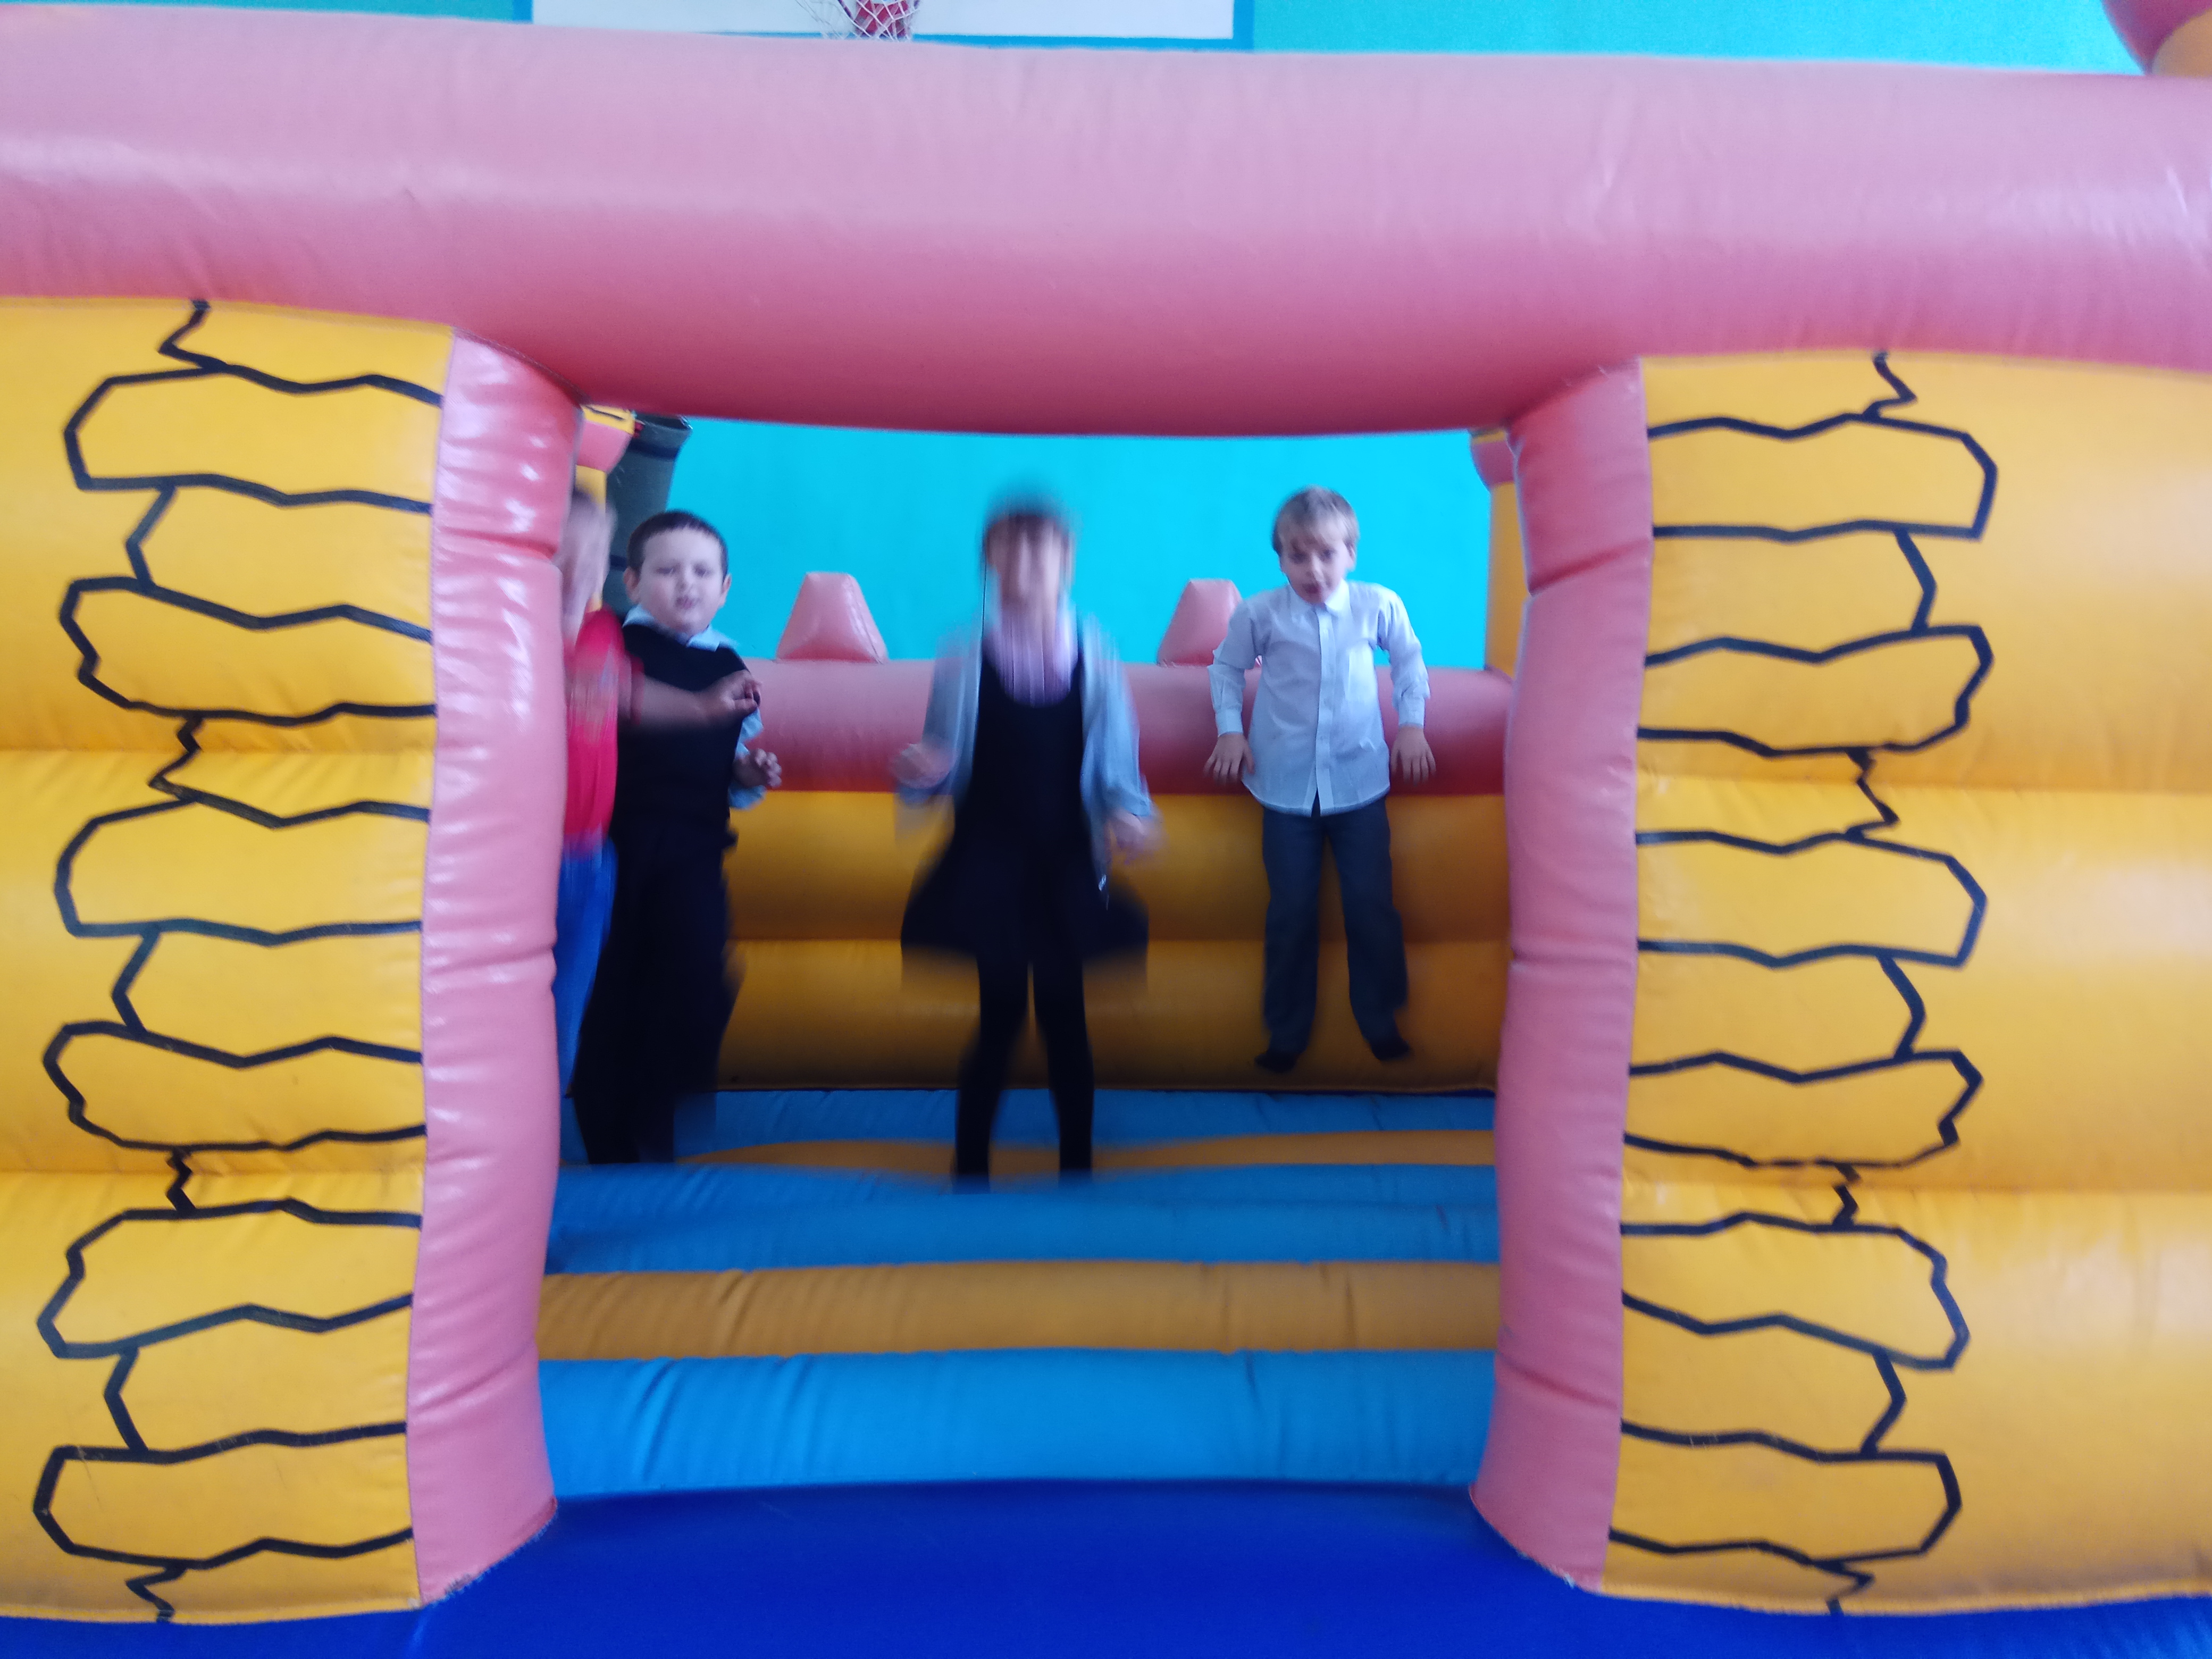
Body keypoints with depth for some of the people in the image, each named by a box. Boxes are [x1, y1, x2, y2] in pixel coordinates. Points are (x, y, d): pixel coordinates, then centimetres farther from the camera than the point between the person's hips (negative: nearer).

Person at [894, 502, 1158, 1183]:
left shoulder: (1094, 655, 0)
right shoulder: (966, 657, -2)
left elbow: (1116, 759, 3)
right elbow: (943, 760, 3)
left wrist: (1130, 814, -14)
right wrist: (921, 775, -19)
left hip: (1066, 862, 1)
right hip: (989, 863, -1)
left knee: (1064, 1011, 6)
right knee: (1002, 1010, 0)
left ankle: (1077, 1160, 23)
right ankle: (969, 1164, 17)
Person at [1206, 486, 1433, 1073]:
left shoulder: (1379, 606, -5)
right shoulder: (1260, 614, -6)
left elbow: (1408, 660, 13)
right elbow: (1227, 667, 10)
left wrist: (1412, 724, 5)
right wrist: (1230, 729, 0)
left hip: (1359, 782, 1)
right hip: (1286, 786, 0)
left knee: (1371, 905, 5)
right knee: (1291, 912, 6)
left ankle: (1381, 1020, 25)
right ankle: (1287, 1031, 22)